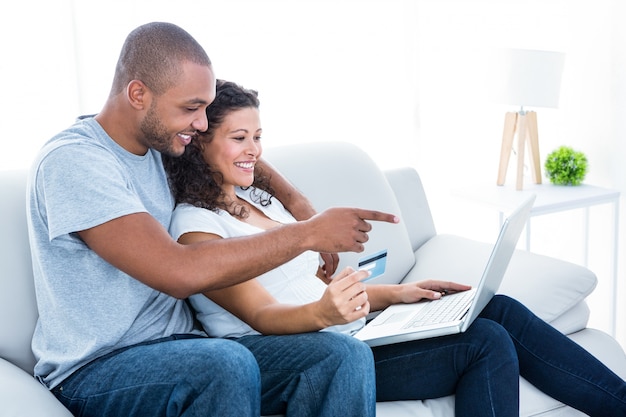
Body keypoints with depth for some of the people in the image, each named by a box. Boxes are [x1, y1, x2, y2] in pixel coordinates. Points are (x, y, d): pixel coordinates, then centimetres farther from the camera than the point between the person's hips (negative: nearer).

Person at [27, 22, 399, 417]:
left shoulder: (156, 138, 6)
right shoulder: (72, 160, -18)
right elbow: (180, 273, -29)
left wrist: (299, 203, 6)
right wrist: (309, 233, -22)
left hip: (182, 348, 7)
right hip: (95, 370, -6)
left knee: (345, 356, -16)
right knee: (228, 364, -38)